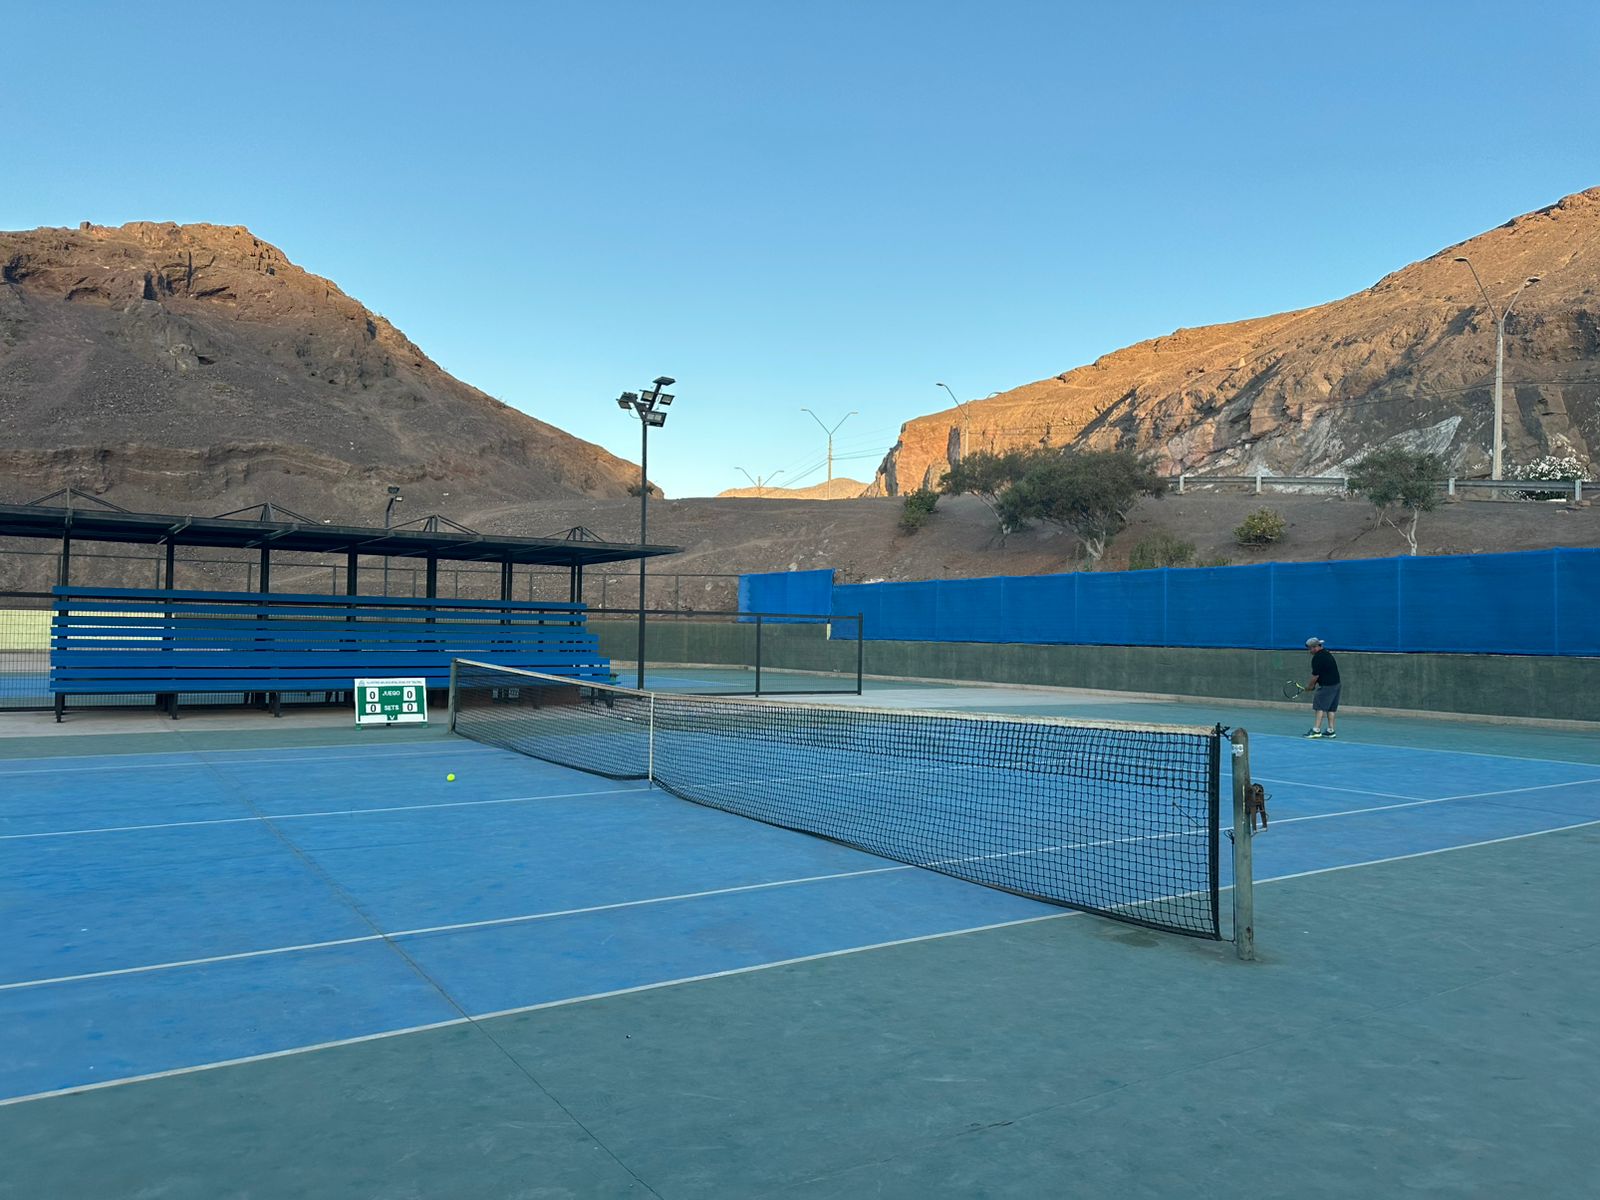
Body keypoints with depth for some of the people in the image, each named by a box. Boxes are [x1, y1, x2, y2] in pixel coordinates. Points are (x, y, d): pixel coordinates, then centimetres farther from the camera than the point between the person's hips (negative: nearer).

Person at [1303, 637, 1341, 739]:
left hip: (1326, 686, -10)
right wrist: (1314, 684, 17)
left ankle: (1316, 730, -12)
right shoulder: (1326, 653, 15)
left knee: (1320, 707, -8)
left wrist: (1310, 686, 1)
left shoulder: (1317, 658, -15)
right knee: (1331, 708, 11)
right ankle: (1331, 731, 13)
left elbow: (1315, 675, -14)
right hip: (1335, 684, 10)